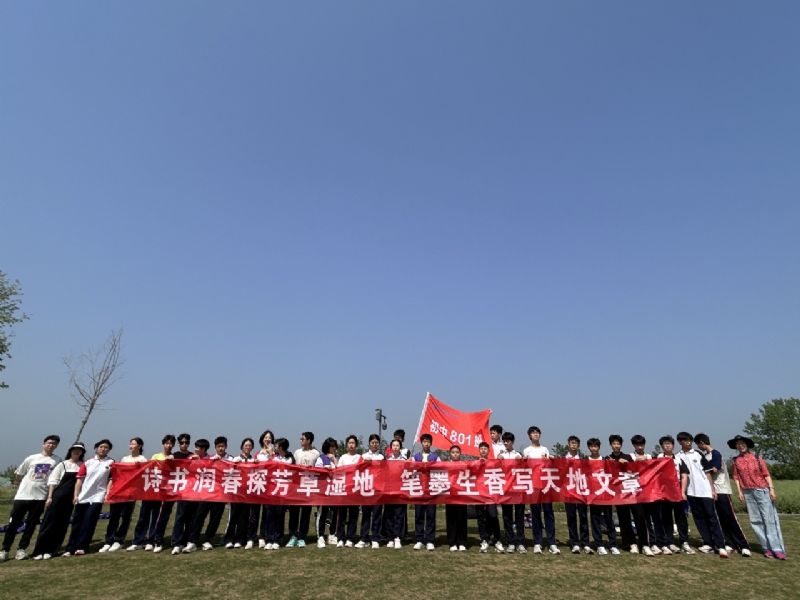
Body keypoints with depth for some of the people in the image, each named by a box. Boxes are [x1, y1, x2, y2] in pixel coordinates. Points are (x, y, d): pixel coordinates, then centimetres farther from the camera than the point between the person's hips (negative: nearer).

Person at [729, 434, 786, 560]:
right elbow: (736, 477, 5)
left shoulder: (757, 458, 2)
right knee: (756, 521, 3)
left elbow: (766, 474, 1)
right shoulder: (736, 461, 4)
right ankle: (767, 548, 11)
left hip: (762, 491, -2)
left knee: (769, 519, -4)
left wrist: (771, 489, -6)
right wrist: (739, 492, 0)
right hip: (747, 493, 2)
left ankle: (777, 549, 0)